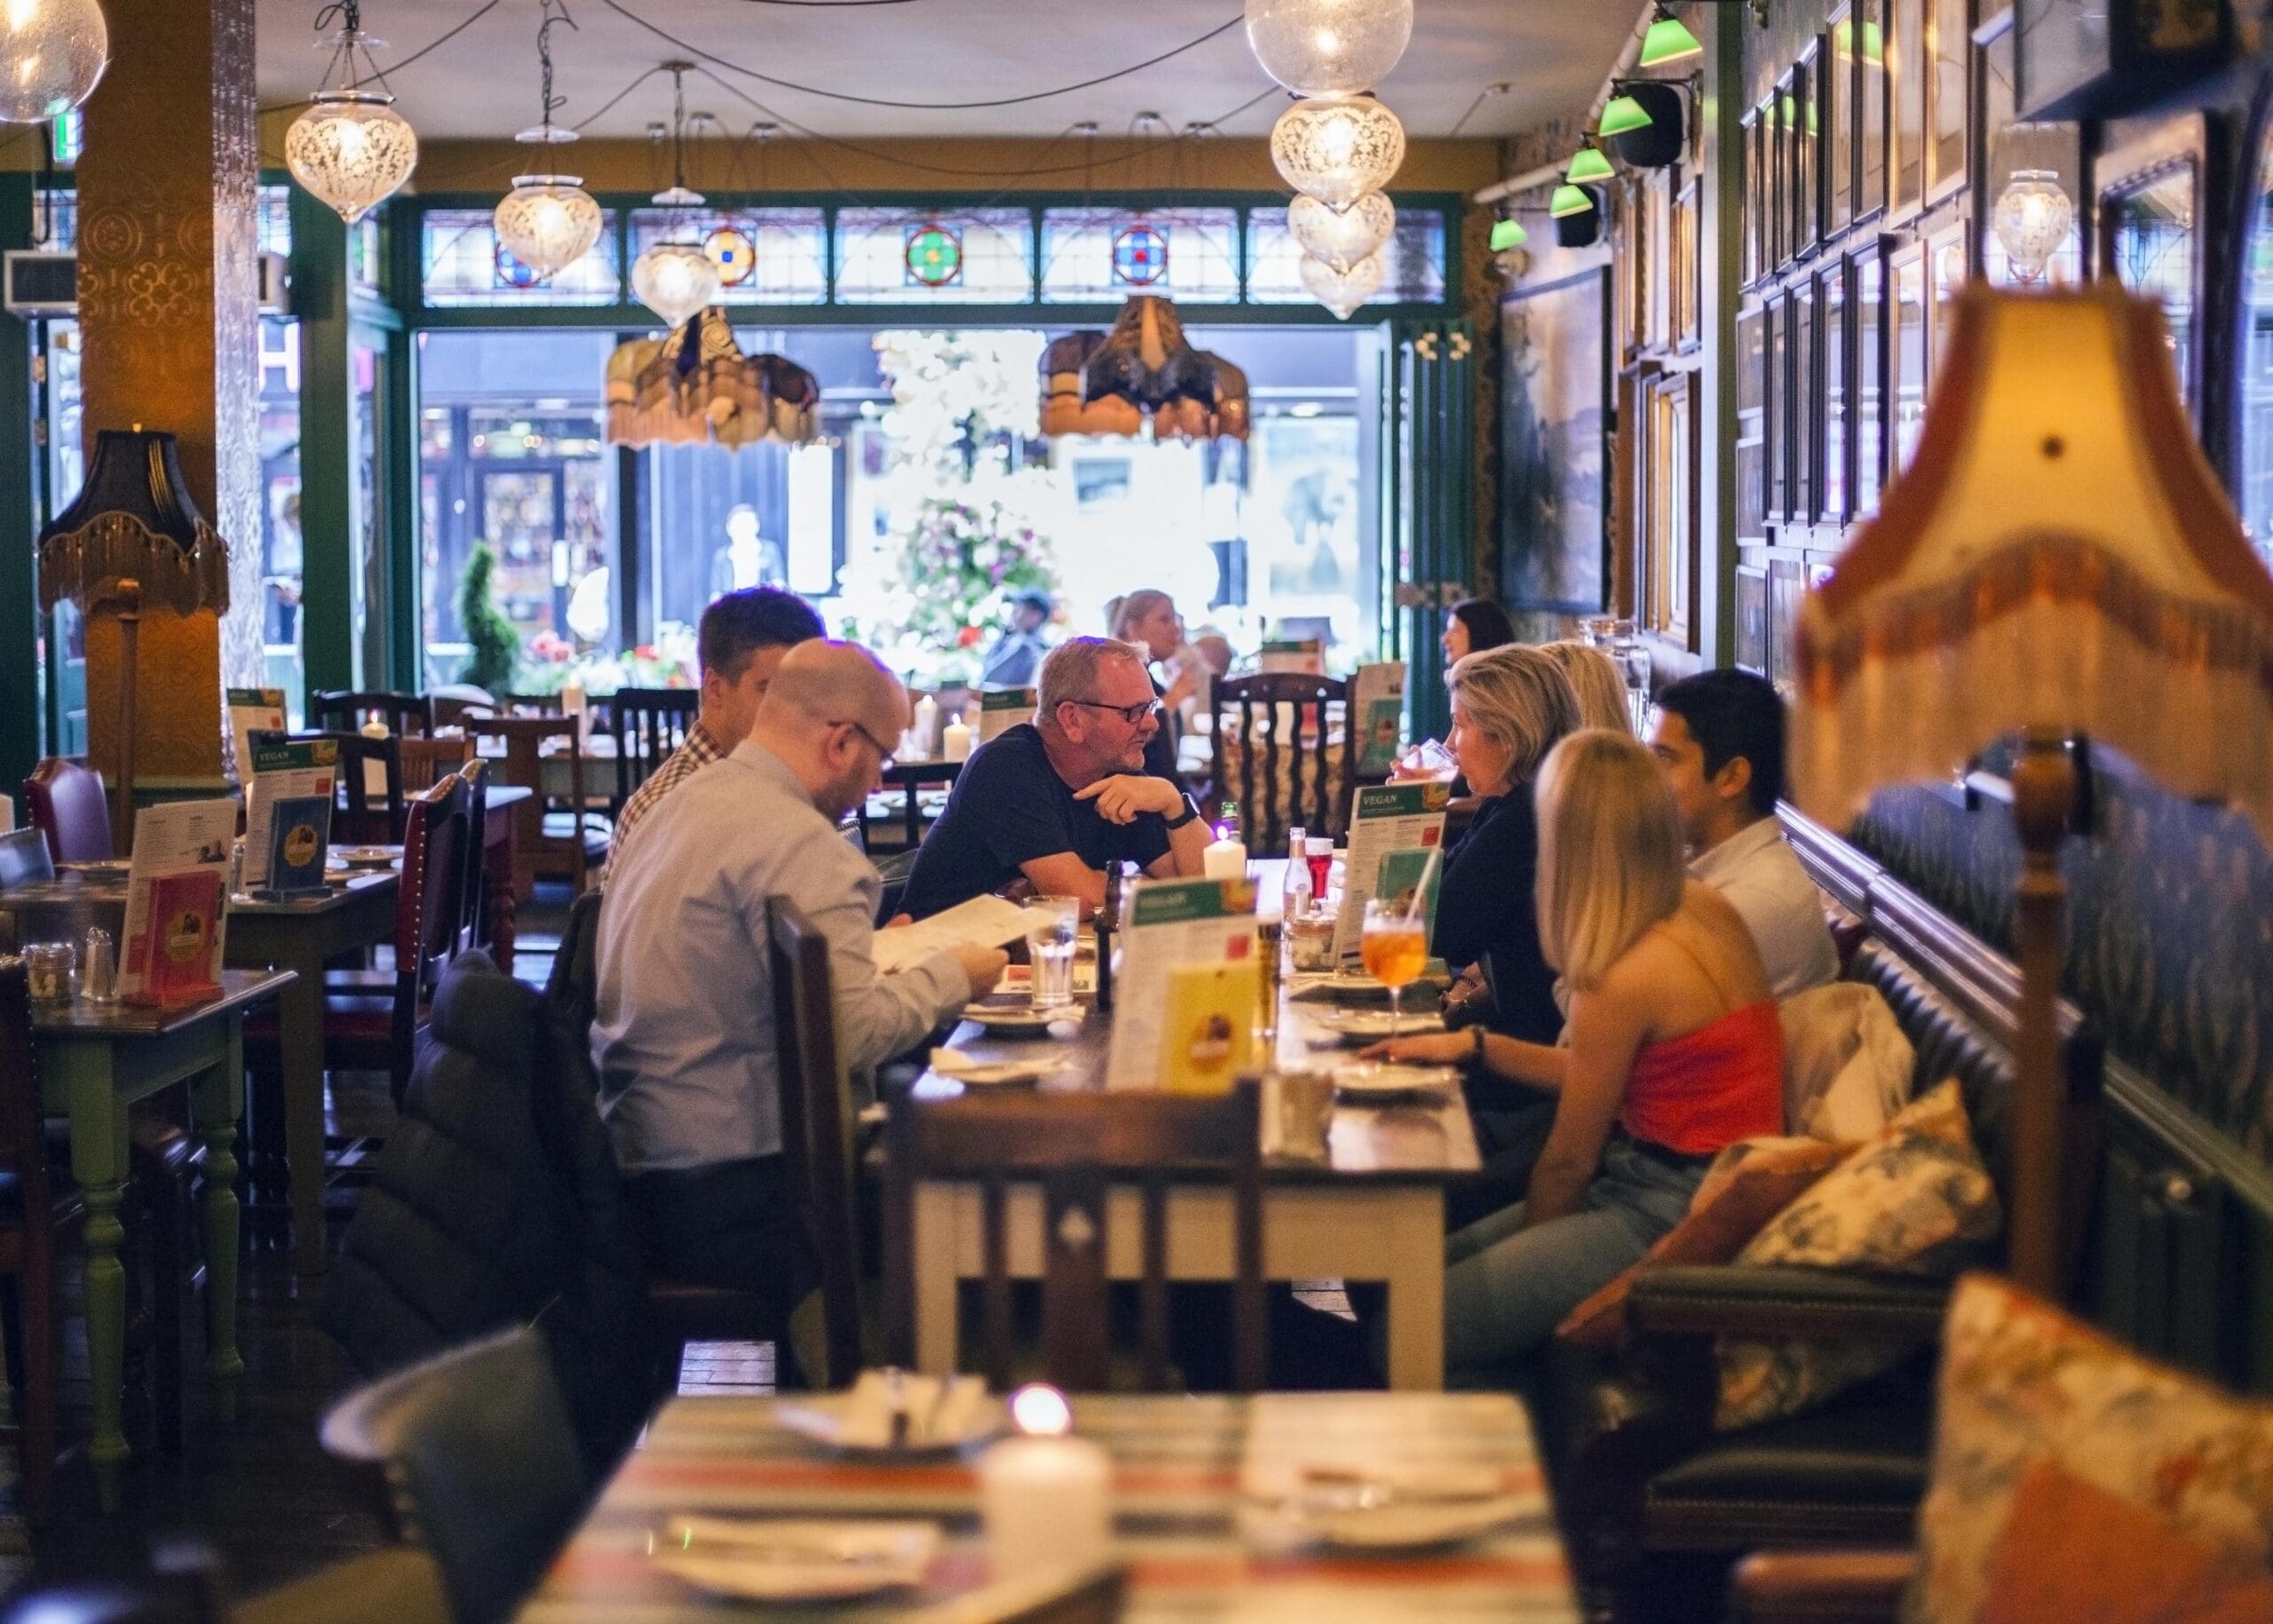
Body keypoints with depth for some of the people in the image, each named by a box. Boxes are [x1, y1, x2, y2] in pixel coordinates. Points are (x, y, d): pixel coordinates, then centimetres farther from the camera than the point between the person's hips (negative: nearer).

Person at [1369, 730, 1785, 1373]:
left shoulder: (1628, 976, -21)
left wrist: (1524, 1243, 9)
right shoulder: (1700, 908, 4)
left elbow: (1569, 1159, -8)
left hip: (1676, 1218, -10)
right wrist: (1475, 1045, 17)